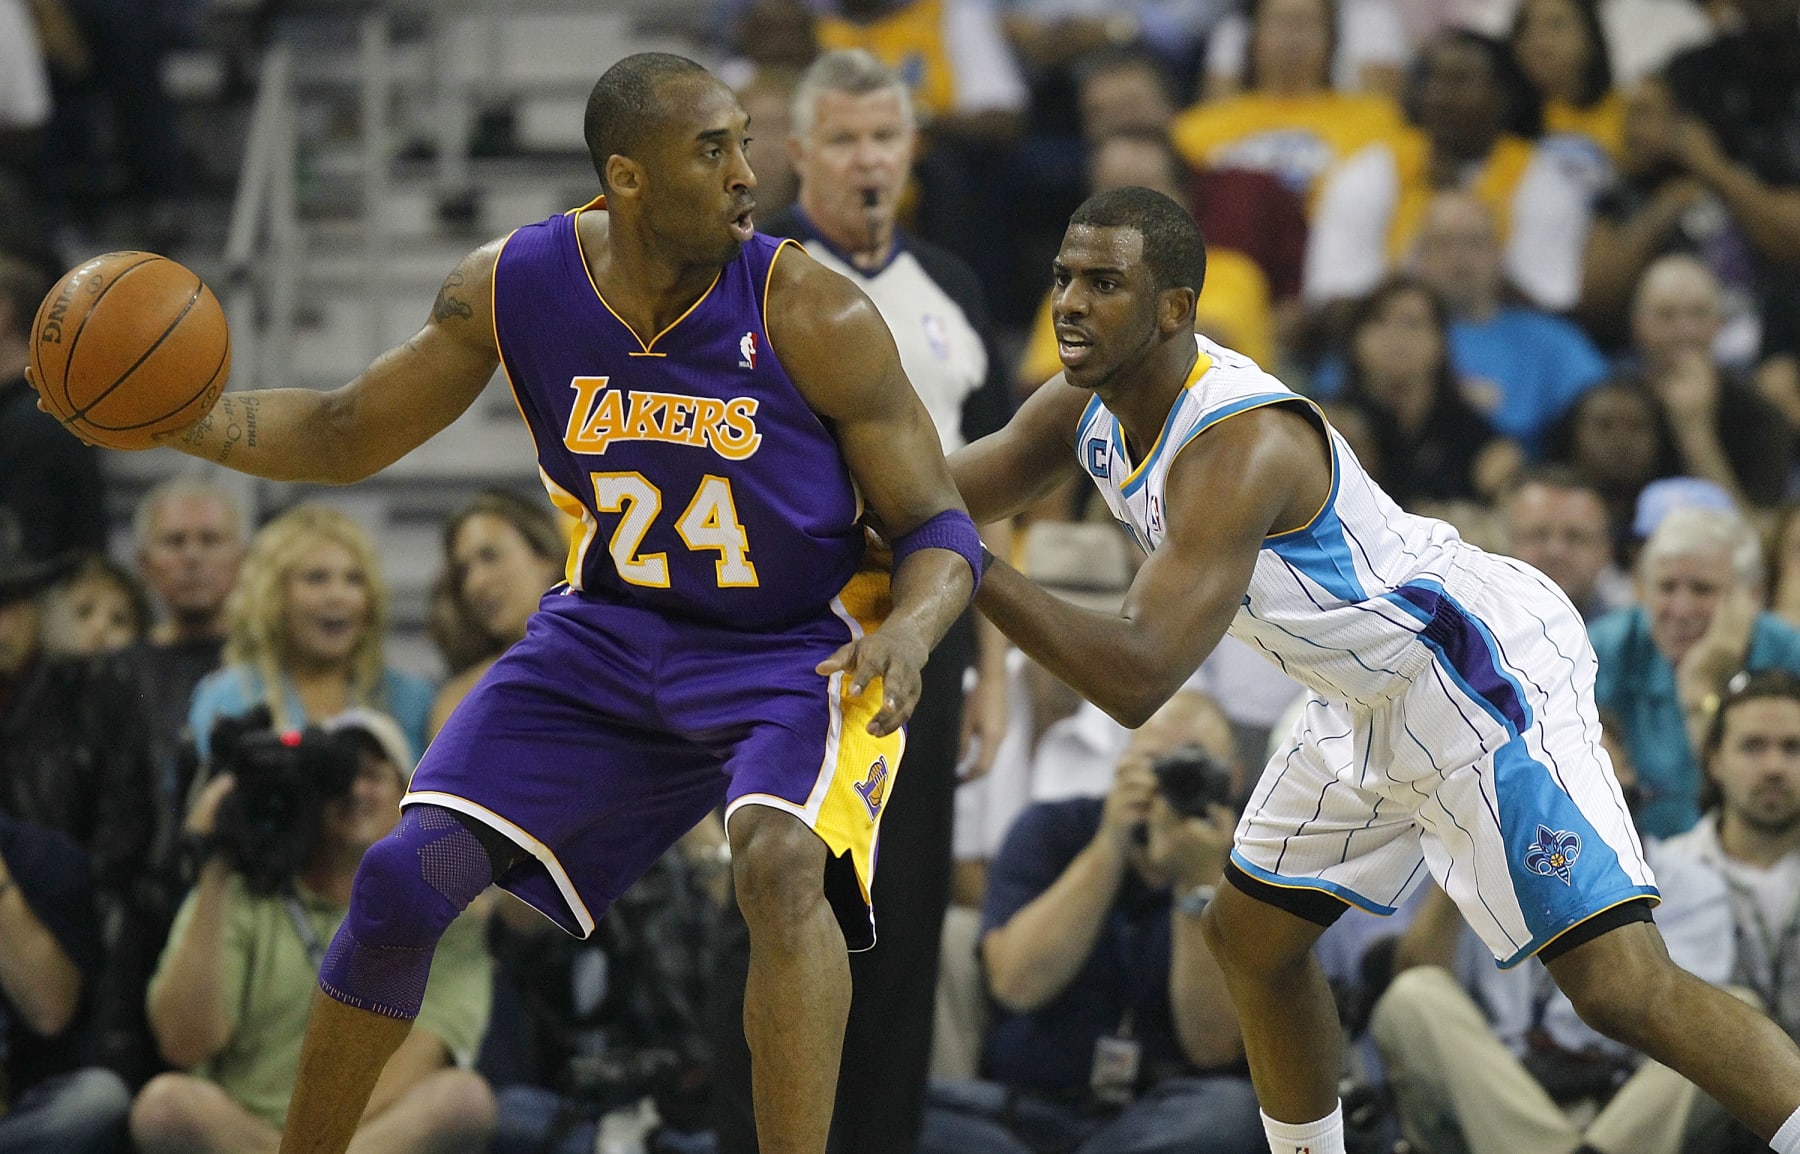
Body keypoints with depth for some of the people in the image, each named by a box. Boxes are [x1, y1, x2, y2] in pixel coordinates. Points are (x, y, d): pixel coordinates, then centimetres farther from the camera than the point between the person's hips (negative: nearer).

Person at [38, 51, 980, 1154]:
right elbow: (347, 437, 5)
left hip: (802, 649, -4)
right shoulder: (513, 286, -10)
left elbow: (939, 528, -12)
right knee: (406, 879, -5)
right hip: (608, 638, 4)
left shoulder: (814, 315, -21)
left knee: (780, 862, -34)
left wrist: (910, 630, -35)